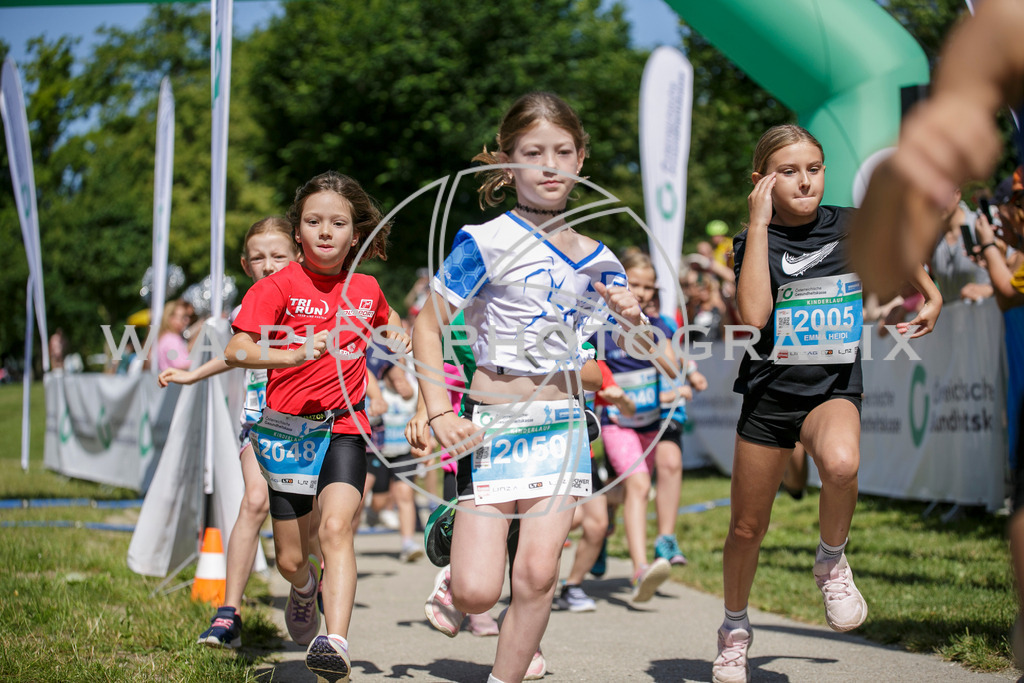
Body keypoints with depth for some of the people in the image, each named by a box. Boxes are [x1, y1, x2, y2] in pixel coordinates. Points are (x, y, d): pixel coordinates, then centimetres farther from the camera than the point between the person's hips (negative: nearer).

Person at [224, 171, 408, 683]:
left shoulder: (365, 288, 6)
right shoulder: (280, 286, -6)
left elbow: (386, 318, 31)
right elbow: (236, 351, -16)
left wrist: (397, 334, 7)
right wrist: (294, 355, -31)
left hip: (344, 428, 1)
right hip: (288, 430, 0)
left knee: (336, 527, -25)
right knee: (290, 559, 9)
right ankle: (305, 588, 46)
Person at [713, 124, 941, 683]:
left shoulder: (851, 228, 0)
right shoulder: (754, 241, -5)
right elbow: (753, 314, -24)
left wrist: (931, 297, 16)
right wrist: (759, 224, -21)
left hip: (833, 389, 0)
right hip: (768, 393, 1)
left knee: (841, 464, -36)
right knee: (747, 528, 9)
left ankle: (831, 561, -7)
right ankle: (735, 628, 36)